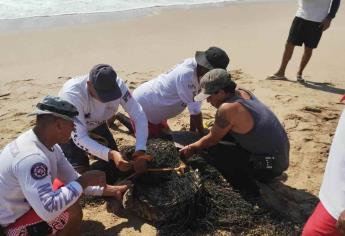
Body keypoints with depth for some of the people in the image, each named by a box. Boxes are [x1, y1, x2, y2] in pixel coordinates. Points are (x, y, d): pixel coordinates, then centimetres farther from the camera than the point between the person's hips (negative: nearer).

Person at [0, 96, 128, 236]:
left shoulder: (48, 145, -4)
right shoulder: (31, 157, -33)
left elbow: (73, 179, 3)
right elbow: (48, 211, -39)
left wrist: (111, 190, 1)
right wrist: (83, 181, -28)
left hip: (24, 205, 9)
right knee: (73, 212, -21)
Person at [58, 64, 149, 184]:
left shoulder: (118, 86, -30)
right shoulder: (72, 93, -39)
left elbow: (139, 116, -25)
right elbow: (79, 138, -37)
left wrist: (140, 150, -39)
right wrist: (111, 154, -50)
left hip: (96, 125, 4)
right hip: (69, 130, -3)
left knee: (115, 166, -3)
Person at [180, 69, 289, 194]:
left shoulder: (227, 108, -24)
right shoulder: (242, 92, 1)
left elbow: (211, 140, -9)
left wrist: (192, 148, 8)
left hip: (270, 166, -9)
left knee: (211, 150, -13)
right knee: (223, 134, 15)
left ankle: (248, 189, 0)